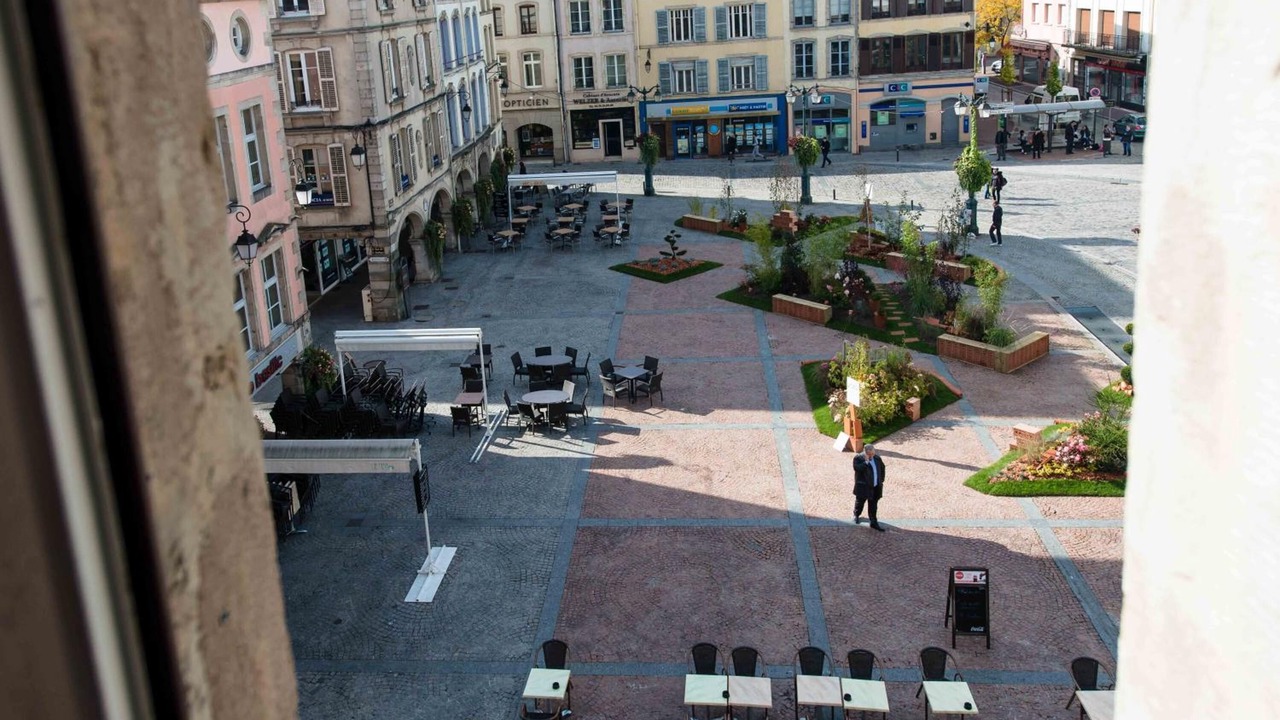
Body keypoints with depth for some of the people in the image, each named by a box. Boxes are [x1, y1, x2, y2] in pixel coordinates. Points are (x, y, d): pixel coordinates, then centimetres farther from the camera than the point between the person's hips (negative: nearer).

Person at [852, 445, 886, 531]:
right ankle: (856, 515, 38)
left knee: (873, 505, 8)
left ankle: (874, 523, 13)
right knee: (860, 501, 12)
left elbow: (882, 468, 17)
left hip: (876, 487, 4)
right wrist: (866, 462, -30)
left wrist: (881, 480, 12)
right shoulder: (858, 458, -12)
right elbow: (857, 468, -26)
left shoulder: (877, 458, 5)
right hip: (863, 487, -4)